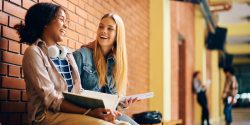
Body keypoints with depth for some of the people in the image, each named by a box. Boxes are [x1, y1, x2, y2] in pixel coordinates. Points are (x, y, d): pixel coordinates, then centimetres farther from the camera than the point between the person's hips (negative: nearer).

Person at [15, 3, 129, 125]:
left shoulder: (67, 53, 17)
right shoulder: (34, 52, -3)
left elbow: (78, 91, 13)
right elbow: (51, 99, -13)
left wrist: (99, 107, -8)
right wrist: (89, 112, -23)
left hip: (74, 112, 6)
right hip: (48, 115, -6)